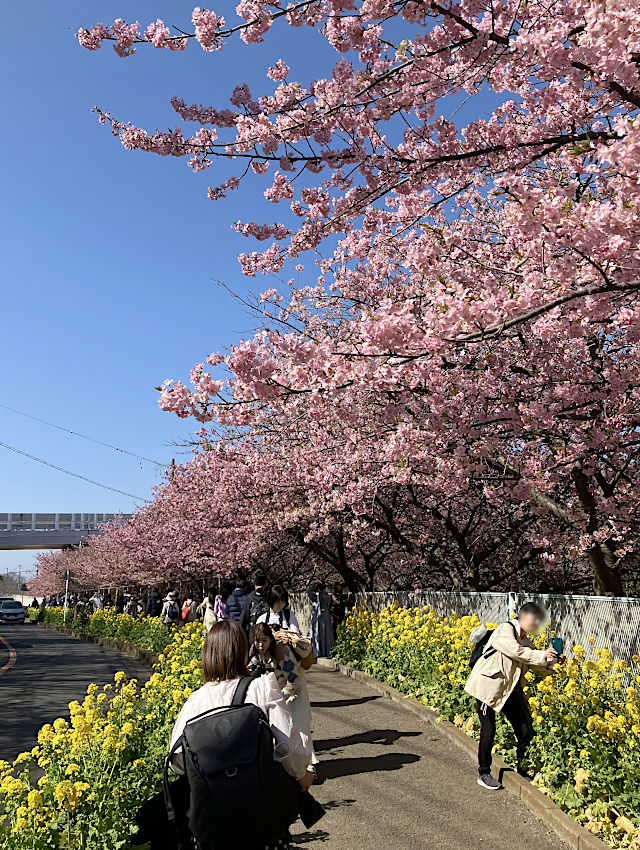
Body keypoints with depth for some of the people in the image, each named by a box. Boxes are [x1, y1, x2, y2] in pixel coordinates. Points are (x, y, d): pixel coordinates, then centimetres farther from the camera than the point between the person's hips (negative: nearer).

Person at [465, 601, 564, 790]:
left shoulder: (526, 641, 15)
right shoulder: (505, 630, -10)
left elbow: (535, 664, 15)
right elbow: (515, 651, -25)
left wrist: (551, 661, -3)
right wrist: (541, 654, -22)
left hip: (509, 690, 8)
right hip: (488, 686, -8)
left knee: (525, 731, 5)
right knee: (488, 732, -3)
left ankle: (521, 770, 22)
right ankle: (483, 774, 13)